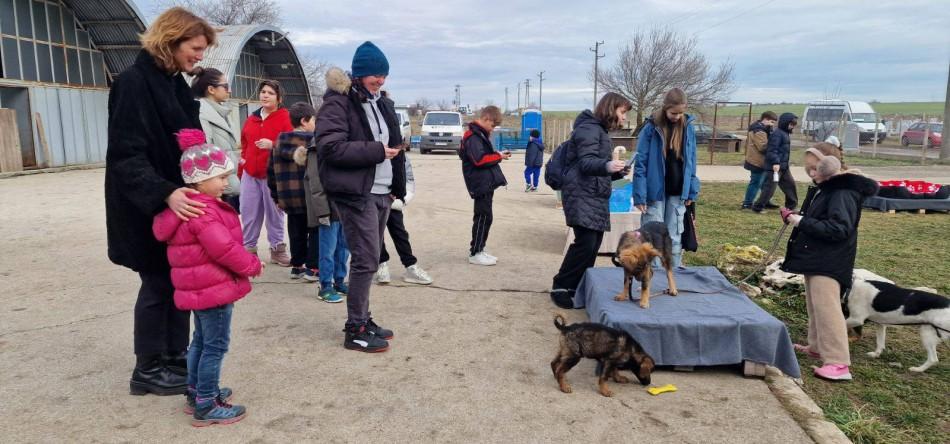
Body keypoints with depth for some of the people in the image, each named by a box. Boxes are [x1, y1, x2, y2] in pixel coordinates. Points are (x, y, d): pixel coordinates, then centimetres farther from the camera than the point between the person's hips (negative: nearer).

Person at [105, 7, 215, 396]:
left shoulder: (175, 82, 11)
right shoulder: (133, 82, -15)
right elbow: (126, 154, -22)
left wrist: (188, 192, 15)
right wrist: (164, 193, -34)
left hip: (179, 204, 8)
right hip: (149, 209, -8)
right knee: (158, 284, 2)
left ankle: (175, 358, 27)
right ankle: (147, 370, 18)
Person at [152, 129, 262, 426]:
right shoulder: (202, 212, -23)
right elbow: (223, 248, -28)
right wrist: (253, 265, -13)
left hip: (200, 287, 11)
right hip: (213, 286, -11)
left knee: (201, 341, 22)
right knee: (215, 346, -2)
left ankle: (197, 393, 35)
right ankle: (206, 407, 6)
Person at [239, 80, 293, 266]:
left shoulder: (285, 117, -3)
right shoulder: (251, 119, 13)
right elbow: (244, 145, 19)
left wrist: (273, 145, -26)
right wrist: (241, 168, 15)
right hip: (250, 173, 5)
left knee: (274, 212, 5)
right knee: (248, 212, 7)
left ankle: (277, 248, 15)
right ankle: (248, 248, 18)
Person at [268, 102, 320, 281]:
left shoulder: (279, 141, 11)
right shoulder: (312, 140, -8)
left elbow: (271, 171, 15)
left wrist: (276, 196, 20)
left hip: (288, 199, 6)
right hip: (311, 198, -6)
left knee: (296, 233, 15)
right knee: (316, 232, 4)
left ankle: (297, 265, 22)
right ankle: (312, 268, 3)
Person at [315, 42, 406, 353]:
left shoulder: (382, 104, 18)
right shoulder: (338, 103, -8)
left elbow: (392, 144, 26)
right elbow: (330, 147, -19)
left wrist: (397, 186, 17)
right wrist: (376, 151, -17)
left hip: (382, 193, 8)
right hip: (356, 193, -8)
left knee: (368, 259, 13)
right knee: (366, 260, -7)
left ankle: (363, 319, 24)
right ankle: (355, 331, 4)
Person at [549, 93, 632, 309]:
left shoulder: (601, 130, 23)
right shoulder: (589, 128, -8)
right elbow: (586, 163, -21)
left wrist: (617, 172, 7)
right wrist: (607, 165, -40)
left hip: (596, 197, 10)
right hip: (582, 195, -10)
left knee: (594, 244, 6)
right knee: (586, 242, -15)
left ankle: (577, 287, 15)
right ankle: (560, 287, -5)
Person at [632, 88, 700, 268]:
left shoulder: (687, 127, 3)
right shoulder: (651, 128, -9)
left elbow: (691, 161, 9)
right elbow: (640, 163, -9)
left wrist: (691, 191, 6)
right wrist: (639, 195, -13)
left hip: (678, 193, 3)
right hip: (655, 192, -3)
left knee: (675, 237, 11)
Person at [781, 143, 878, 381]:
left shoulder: (843, 193, -18)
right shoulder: (822, 190, 12)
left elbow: (838, 229, -27)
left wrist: (802, 222, -25)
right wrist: (796, 217, 3)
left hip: (830, 262, -10)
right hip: (815, 258, 10)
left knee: (826, 307, -12)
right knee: (814, 305, 20)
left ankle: (839, 363, -9)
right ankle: (818, 346, 35)